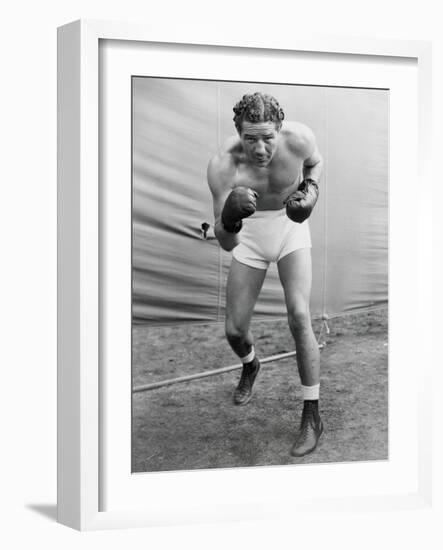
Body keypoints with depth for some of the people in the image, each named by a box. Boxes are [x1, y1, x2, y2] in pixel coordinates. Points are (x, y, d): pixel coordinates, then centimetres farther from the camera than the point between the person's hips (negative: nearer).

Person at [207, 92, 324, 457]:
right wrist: (229, 218, -57)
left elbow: (315, 161, 2)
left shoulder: (298, 138, -27)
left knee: (299, 317, -18)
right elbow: (226, 244, -35)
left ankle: (312, 416, -5)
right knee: (235, 330, 2)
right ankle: (250, 365, 43)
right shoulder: (223, 166, -32)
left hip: (290, 225, 0)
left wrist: (311, 189, -18)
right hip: (249, 233, 0)